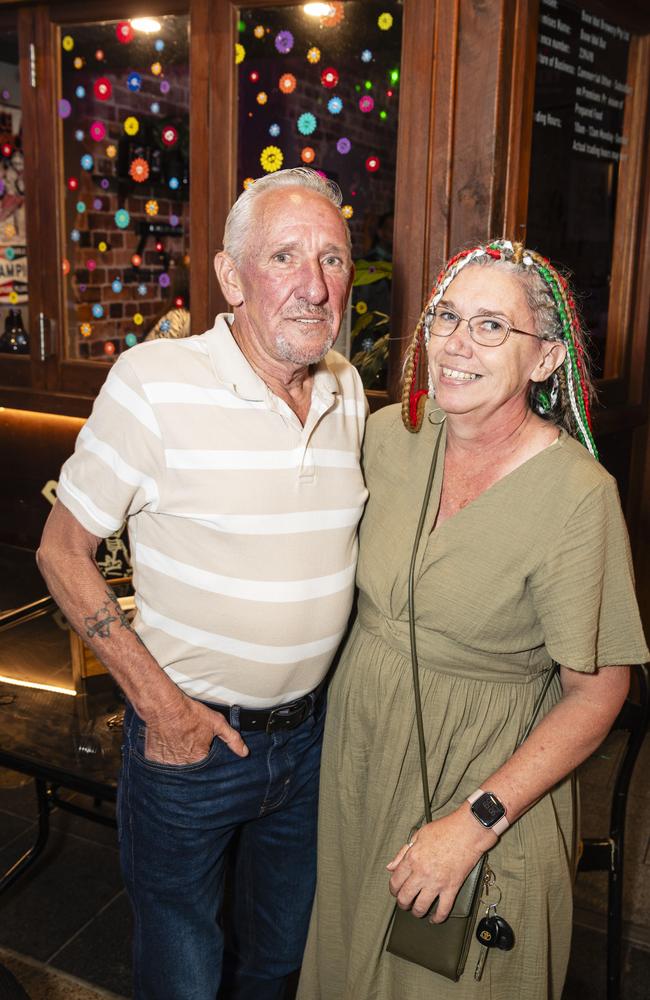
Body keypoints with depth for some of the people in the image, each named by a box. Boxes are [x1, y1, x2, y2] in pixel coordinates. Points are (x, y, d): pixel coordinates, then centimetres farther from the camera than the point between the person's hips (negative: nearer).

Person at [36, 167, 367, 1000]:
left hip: (312, 733, 5)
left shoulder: (348, 389, -1)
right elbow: (62, 550, -12)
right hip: (190, 734, -5)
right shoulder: (155, 382, -19)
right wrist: (158, 702, -16)